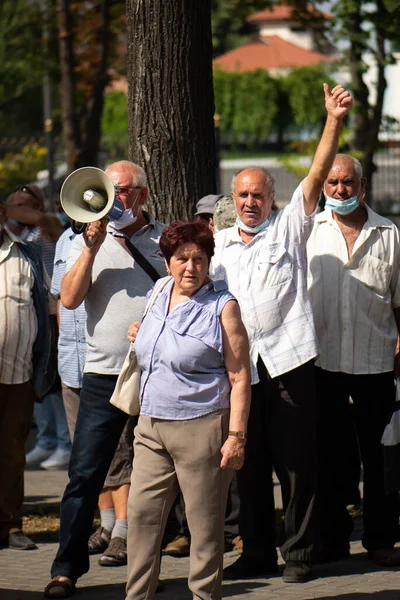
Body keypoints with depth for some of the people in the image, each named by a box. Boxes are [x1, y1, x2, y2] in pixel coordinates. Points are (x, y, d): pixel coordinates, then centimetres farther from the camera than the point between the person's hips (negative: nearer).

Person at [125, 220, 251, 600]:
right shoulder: (158, 297, 12)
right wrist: (139, 339, 9)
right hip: (151, 426, 6)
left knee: (204, 523, 1)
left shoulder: (222, 307, -6)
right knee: (141, 514, 3)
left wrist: (236, 435, -15)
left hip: (202, 426, -6)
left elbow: (240, 377, -10)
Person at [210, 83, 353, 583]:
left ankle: (298, 554, 5)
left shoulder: (289, 227, 5)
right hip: (241, 368, 4)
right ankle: (256, 553, 17)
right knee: (250, 465, 9)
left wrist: (334, 120, -15)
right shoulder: (218, 244, 16)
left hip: (289, 363, -4)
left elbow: (317, 174, -4)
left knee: (296, 462, -2)